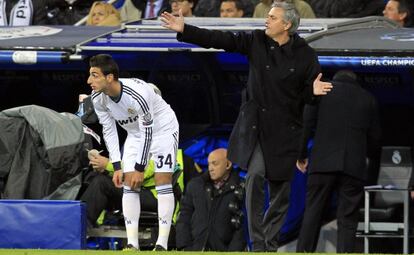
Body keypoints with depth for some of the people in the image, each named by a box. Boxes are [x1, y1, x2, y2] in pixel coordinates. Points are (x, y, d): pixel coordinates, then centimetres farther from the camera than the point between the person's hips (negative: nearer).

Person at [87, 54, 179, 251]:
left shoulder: (137, 94, -38)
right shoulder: (98, 99, -18)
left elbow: (147, 132, -29)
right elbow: (108, 131, -6)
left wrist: (140, 168, -24)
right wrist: (117, 167, -10)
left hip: (162, 129, -6)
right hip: (136, 133, 6)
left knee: (163, 181, -13)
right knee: (128, 184, -5)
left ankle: (162, 244, -13)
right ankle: (132, 244, -4)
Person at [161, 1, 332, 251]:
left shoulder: (305, 55, -5)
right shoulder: (256, 41, -1)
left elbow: (309, 94, 1)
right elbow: (220, 39, -5)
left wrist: (314, 91, -23)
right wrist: (184, 30, -11)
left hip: (285, 129, 0)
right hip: (256, 125, 0)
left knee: (281, 186, 6)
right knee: (255, 175, -14)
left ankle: (271, 242, 19)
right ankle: (257, 242, -10)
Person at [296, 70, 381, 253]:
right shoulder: (368, 99, 13)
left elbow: (307, 123, 2)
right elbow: (375, 137, 15)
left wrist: (301, 154, 9)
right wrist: (370, 154, 35)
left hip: (323, 162, -1)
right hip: (354, 167, 1)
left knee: (312, 213, 4)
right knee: (347, 221, 1)